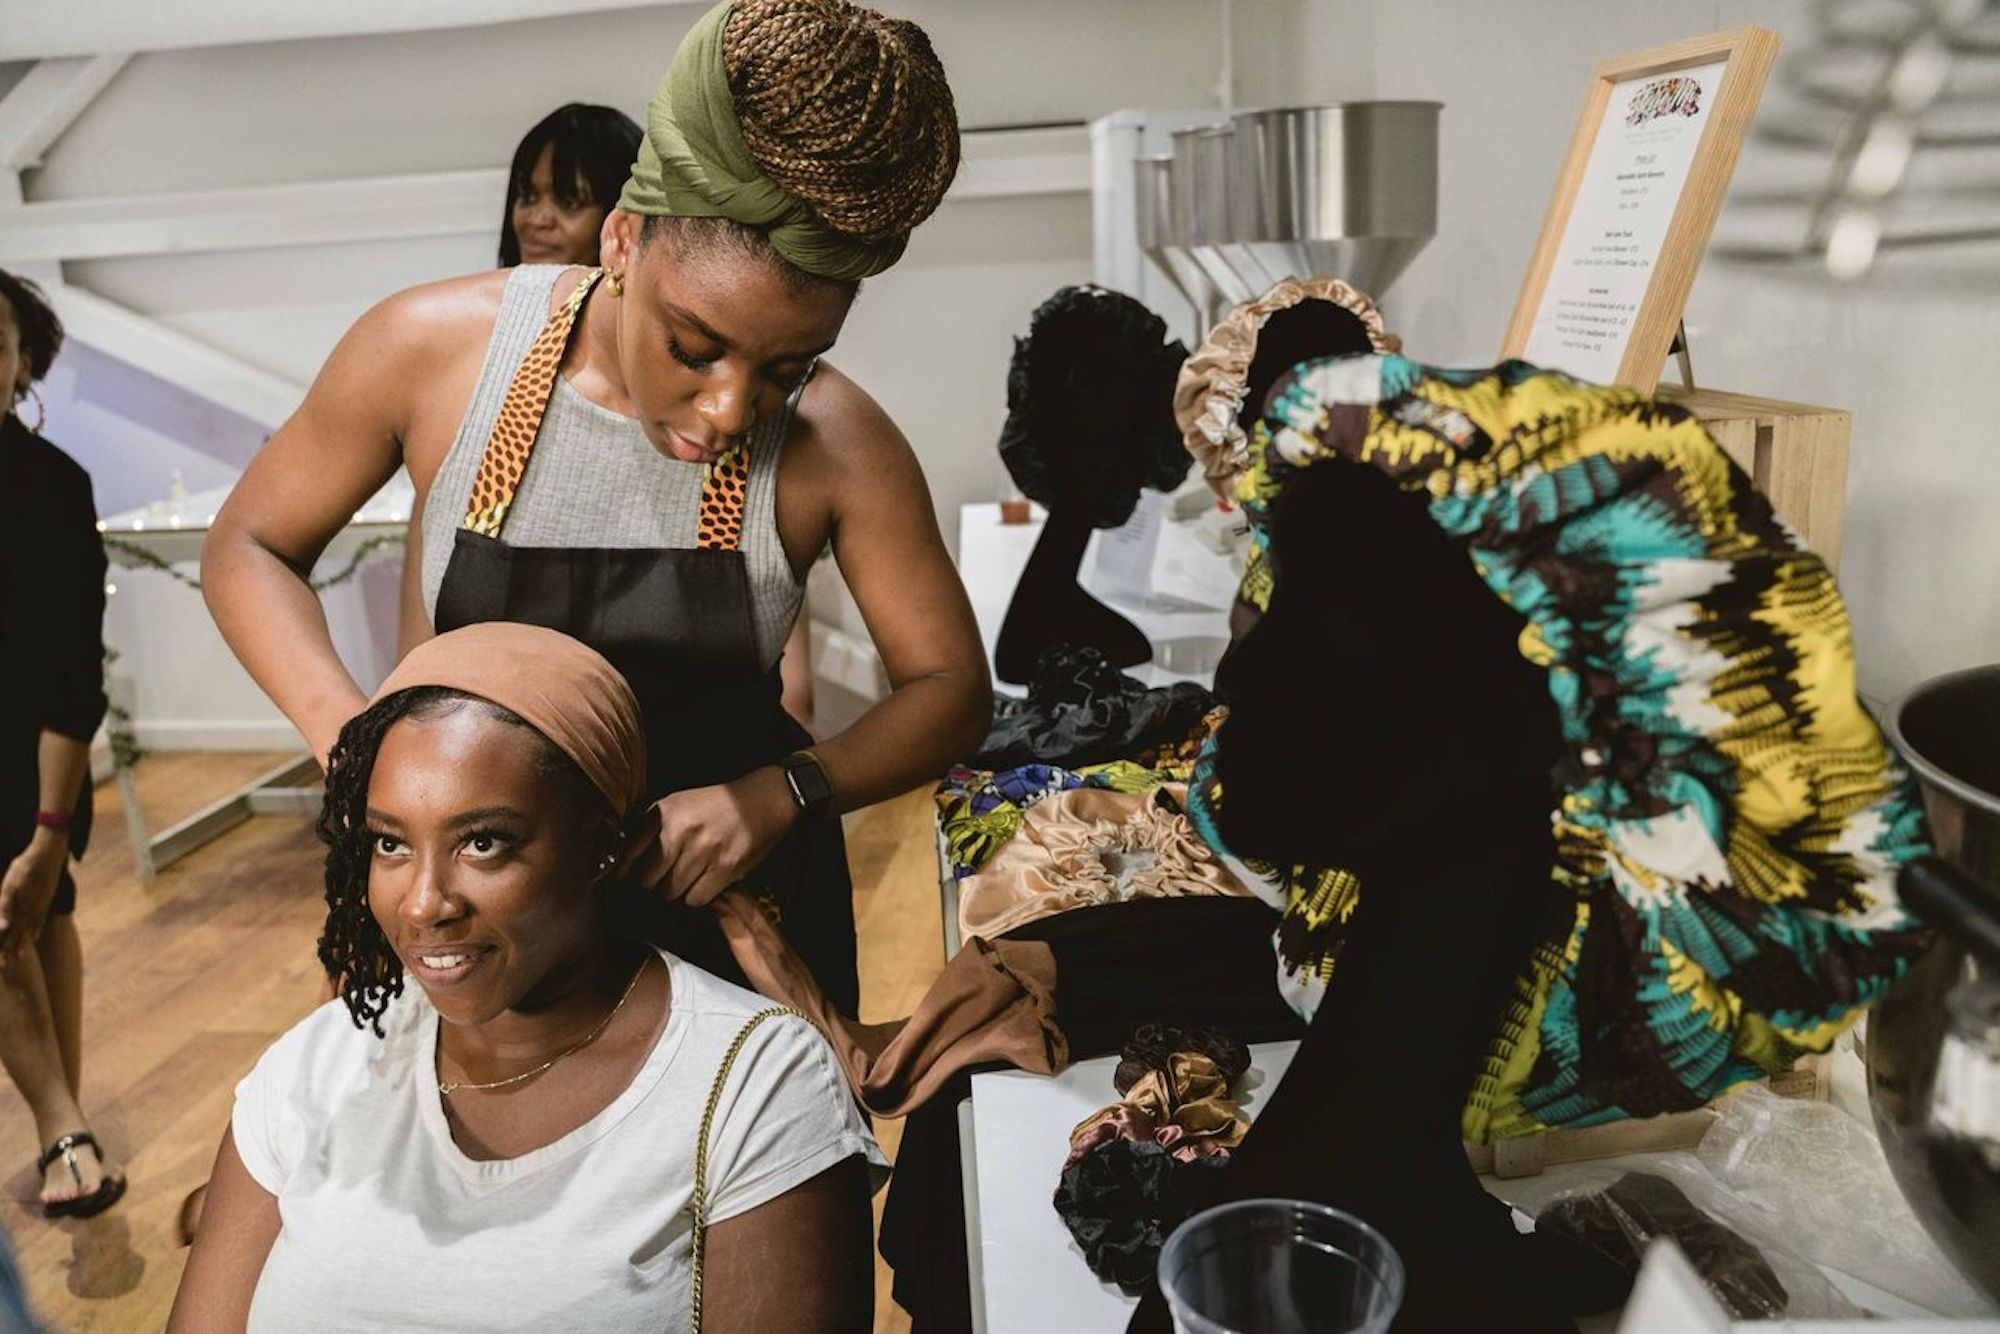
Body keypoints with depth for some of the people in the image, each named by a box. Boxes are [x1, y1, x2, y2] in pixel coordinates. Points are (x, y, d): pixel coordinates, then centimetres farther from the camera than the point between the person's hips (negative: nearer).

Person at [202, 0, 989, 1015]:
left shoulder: (837, 444, -21)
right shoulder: (432, 349, -17)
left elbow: (950, 687, -10)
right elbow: (248, 547, -3)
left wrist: (781, 796, -28)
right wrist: (351, 734, -21)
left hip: (734, 885, 0)